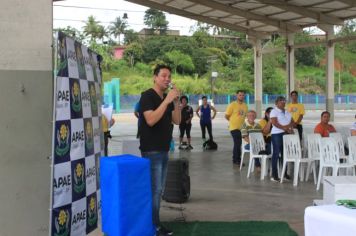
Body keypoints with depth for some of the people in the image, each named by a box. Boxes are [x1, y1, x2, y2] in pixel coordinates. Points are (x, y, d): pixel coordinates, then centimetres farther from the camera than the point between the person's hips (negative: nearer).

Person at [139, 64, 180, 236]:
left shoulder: (167, 98, 14)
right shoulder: (147, 96, -11)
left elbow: (177, 121, 8)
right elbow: (150, 120, -24)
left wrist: (176, 102, -7)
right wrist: (167, 100, -25)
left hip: (163, 150, 8)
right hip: (151, 151, -8)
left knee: (158, 189, 12)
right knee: (154, 189, -7)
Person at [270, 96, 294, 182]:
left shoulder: (287, 112, 19)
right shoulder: (274, 111, -3)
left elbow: (292, 122, 13)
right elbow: (275, 123, -15)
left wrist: (289, 126, -9)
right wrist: (285, 128, -20)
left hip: (287, 134, 7)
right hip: (277, 134, -7)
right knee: (276, 153, -6)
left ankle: (284, 173, 14)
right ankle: (274, 175, -5)